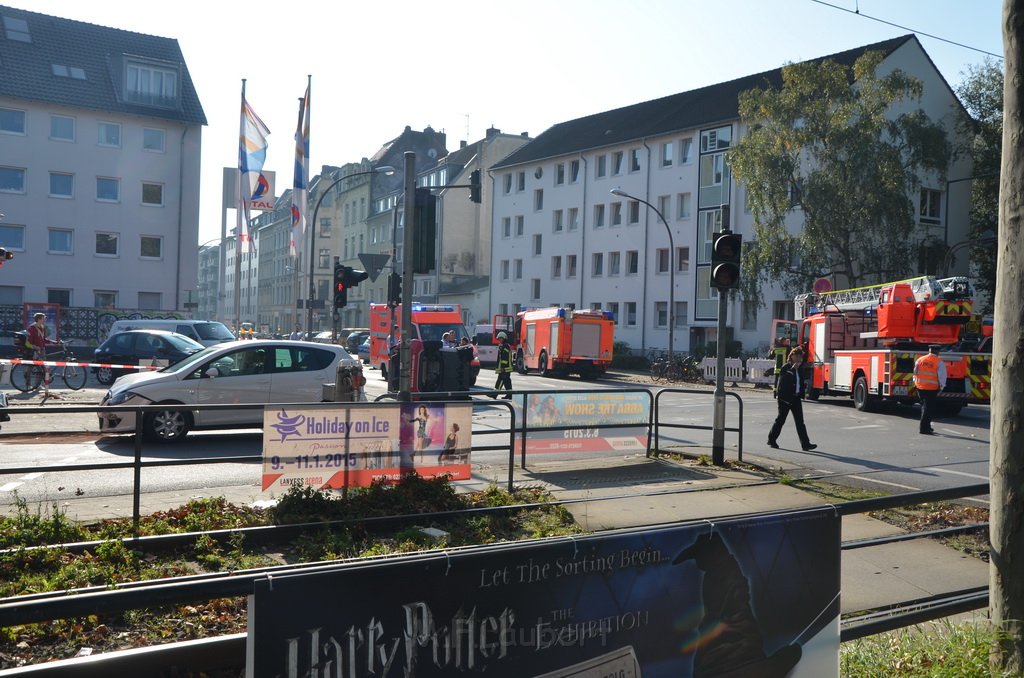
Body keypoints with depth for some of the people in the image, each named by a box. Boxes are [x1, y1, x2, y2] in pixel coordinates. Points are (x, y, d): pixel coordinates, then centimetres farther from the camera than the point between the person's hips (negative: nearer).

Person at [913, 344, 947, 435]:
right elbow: (942, 376, -7)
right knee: (929, 408, 0)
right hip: (932, 388, -5)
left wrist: (915, 382, 20)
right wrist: (941, 387, 5)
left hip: (920, 386, 5)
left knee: (924, 406, 18)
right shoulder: (939, 362, -8)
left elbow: (915, 372, 10)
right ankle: (924, 428, -3)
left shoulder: (919, 360, 4)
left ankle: (926, 426, 25)